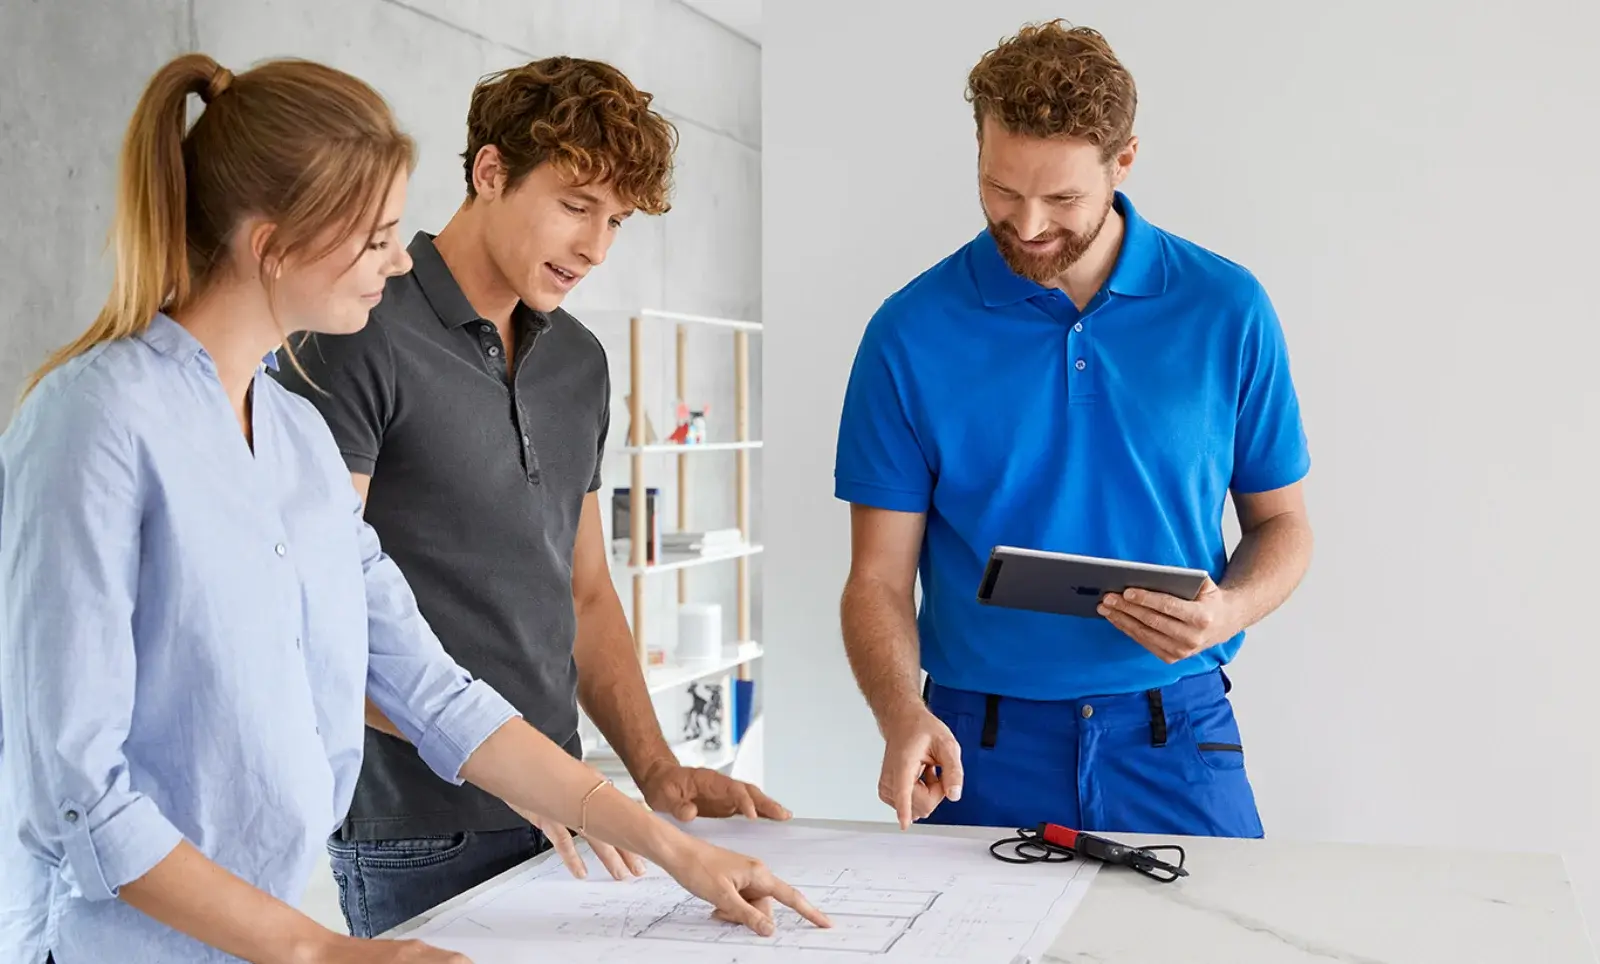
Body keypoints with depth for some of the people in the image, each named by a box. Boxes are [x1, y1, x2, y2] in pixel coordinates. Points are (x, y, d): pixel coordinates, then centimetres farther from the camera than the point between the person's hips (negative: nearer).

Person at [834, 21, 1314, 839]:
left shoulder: (1225, 311, -2)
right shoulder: (912, 333, -5)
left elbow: (1280, 521, 8)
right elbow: (878, 577, -5)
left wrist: (1228, 610, -14)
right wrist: (901, 715, -23)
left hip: (1175, 743, 1)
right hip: (979, 755, 0)